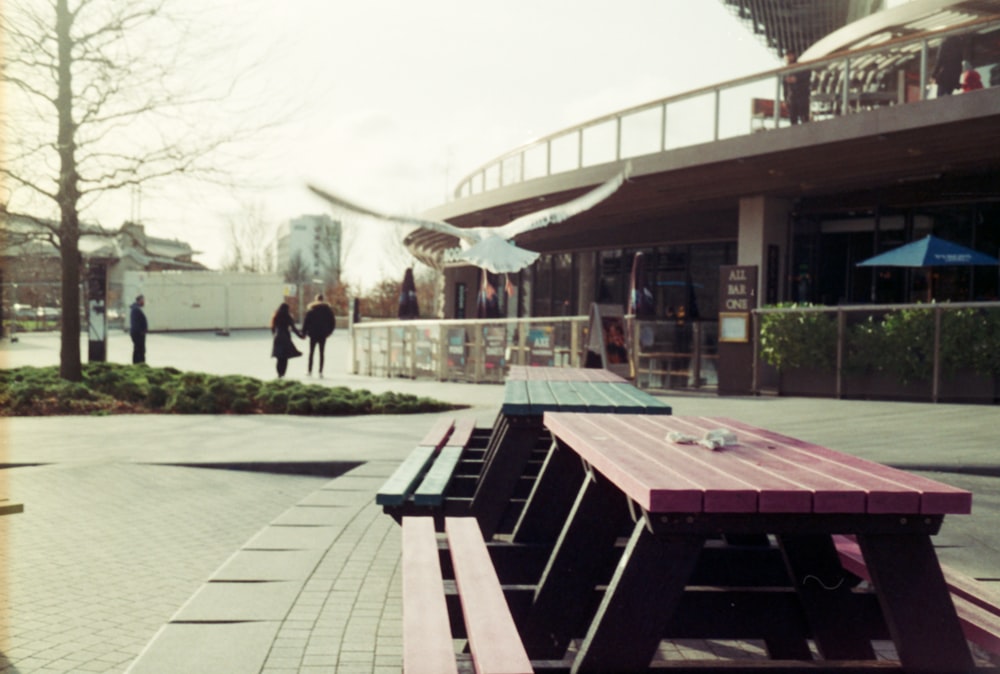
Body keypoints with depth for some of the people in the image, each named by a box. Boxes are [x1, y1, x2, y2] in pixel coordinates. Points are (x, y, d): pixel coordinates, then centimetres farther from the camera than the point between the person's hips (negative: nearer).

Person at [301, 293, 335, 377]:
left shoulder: (311, 308, -2)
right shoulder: (327, 309, 4)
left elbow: (306, 321, -5)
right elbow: (332, 322, 6)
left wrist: (304, 332, 1)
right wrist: (329, 331, 18)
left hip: (313, 333, -1)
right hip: (323, 334, 1)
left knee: (311, 352, 7)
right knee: (321, 353, 4)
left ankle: (310, 371, 4)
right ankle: (320, 372, -3)